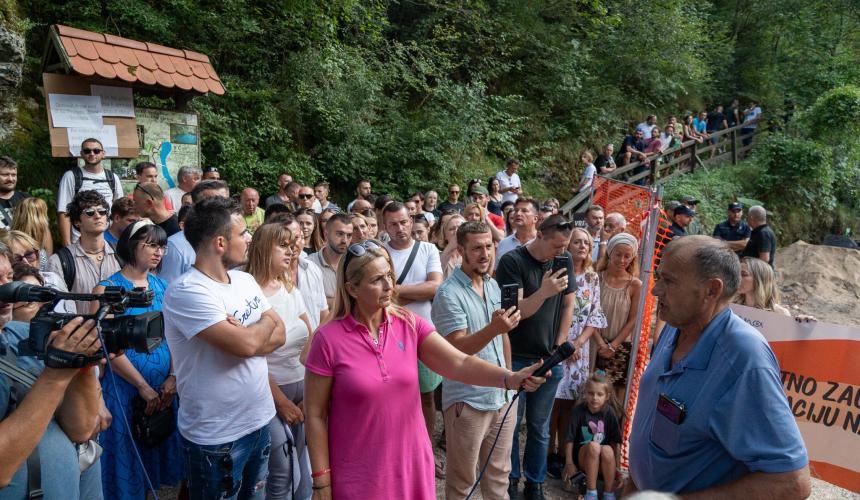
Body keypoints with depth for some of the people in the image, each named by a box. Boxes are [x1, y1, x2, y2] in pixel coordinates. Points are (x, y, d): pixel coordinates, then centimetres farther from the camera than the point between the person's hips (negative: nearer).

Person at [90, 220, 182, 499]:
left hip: (164, 386, 4)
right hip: (125, 385, -4)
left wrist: (172, 377, -9)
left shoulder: (161, 286, 6)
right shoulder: (107, 288, -8)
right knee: (128, 453, 9)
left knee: (160, 448, 15)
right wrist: (144, 387, -15)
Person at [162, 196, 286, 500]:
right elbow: (246, 345, -29)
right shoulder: (186, 291, -21)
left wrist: (247, 335, -18)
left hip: (259, 421, 7)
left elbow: (278, 335, 2)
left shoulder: (245, 280, 4)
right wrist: (266, 321, -7)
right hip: (215, 437, -7)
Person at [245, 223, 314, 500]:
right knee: (283, 474, 0)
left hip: (302, 388, 6)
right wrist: (281, 401, -11)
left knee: (305, 471, 12)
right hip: (272, 393, -6)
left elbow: (310, 340, 10)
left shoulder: (291, 288, 7)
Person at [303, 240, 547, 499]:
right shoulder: (329, 338, -14)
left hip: (411, 463, 3)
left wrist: (510, 378, -29)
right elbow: (315, 414, -9)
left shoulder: (409, 323, -5)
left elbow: (459, 363, -14)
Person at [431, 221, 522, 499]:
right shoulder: (449, 293, -17)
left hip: (502, 395, 7)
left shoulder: (494, 285, 7)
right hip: (468, 400, -7)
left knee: (499, 473, 20)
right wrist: (492, 329, -37)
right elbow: (457, 349, -22)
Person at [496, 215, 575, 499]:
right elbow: (515, 310, -14)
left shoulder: (565, 260, 1)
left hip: (549, 359, 3)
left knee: (539, 427, 12)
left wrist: (559, 346, 3)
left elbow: (568, 305, 8)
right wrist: (544, 292, -30)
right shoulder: (512, 261, -12)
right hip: (515, 358, -3)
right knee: (510, 423, 9)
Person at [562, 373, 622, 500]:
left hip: (602, 462, 1)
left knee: (607, 450, -32)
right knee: (594, 445, -33)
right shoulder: (578, 411, -12)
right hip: (581, 456, -1)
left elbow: (616, 442, -4)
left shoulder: (609, 413, -6)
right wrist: (569, 463, -7)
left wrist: (616, 467, -6)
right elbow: (570, 439, -7)